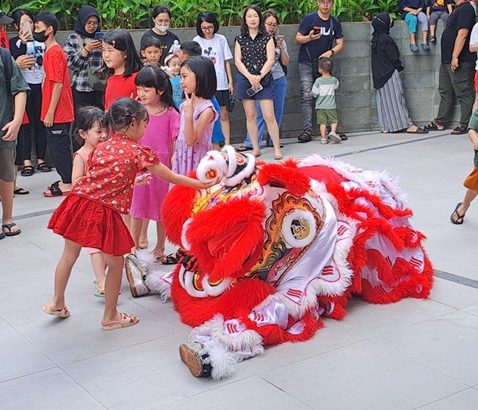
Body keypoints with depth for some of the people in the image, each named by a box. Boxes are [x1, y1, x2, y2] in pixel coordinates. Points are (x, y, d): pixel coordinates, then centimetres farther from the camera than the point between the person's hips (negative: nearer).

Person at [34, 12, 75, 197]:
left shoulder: (53, 52, -15)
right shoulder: (53, 50, 13)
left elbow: (58, 84, -20)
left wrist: (50, 112, -20)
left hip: (57, 112, -9)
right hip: (60, 111, 9)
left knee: (58, 146, -2)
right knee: (59, 145, 14)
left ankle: (67, 184, 5)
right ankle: (66, 180, 22)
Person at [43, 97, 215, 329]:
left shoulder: (102, 147, 14)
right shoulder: (139, 153, -1)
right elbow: (171, 177, 5)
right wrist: (201, 184, 16)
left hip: (79, 202, 6)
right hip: (106, 213, -6)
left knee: (69, 256, 20)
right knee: (116, 264, 12)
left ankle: (57, 303, 36)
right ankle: (110, 317, 24)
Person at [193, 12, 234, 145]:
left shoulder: (221, 39, 3)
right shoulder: (196, 41, 1)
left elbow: (227, 61, 7)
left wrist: (230, 81, 5)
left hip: (221, 84, 0)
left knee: (223, 114, 3)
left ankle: (227, 144, 9)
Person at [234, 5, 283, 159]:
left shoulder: (267, 38, 4)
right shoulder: (240, 39, 9)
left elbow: (271, 59, -3)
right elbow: (238, 61, 2)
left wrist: (259, 76, -13)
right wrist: (250, 77, -12)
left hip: (263, 80, -2)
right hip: (245, 80, 2)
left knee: (269, 116, -8)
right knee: (250, 116, 5)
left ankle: (277, 148, -1)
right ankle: (255, 148, 13)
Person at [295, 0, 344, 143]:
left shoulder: (335, 23, 7)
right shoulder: (309, 19, -5)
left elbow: (340, 44, 9)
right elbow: (298, 39, -5)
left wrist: (330, 52, -10)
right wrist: (309, 37, -25)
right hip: (306, 63, -3)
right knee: (307, 95, -11)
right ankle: (307, 130, -13)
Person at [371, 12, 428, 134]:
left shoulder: (376, 38, 8)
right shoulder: (385, 39, -18)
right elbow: (393, 57, -14)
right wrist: (399, 66, 2)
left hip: (379, 75, 9)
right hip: (390, 74, -9)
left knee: (384, 99, 9)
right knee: (396, 98, -7)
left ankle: (386, 126, 10)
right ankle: (408, 125, -5)